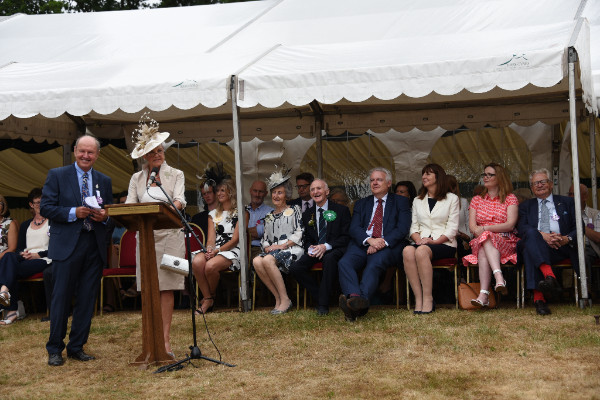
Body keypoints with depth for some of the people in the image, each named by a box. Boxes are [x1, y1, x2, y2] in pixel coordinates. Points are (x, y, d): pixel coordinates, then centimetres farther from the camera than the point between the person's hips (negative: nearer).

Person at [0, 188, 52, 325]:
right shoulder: (25, 225, 26)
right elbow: (19, 248, 19)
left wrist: (37, 254, -10)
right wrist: (22, 254, -6)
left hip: (43, 260, -3)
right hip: (25, 259, 3)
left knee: (12, 268, -32)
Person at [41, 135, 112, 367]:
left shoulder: (104, 181, 14)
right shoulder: (57, 175, 2)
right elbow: (45, 208, -4)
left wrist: (104, 216, -6)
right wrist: (74, 213, -16)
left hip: (94, 246, 4)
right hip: (66, 245, -4)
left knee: (87, 299, 6)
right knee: (61, 298, 0)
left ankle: (76, 347, 17)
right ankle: (54, 350, 10)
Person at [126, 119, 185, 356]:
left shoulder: (176, 175, 11)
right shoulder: (136, 179, 16)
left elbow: (180, 200, -4)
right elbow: (129, 205, 5)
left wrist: (173, 207, -28)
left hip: (169, 235, -2)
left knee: (166, 287, -6)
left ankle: (165, 339, -7)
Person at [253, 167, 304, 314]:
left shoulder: (294, 210, 10)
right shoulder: (269, 216, 26)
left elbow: (299, 233, -1)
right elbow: (264, 238, 22)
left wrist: (283, 245, -11)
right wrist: (267, 247, -2)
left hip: (291, 249, -5)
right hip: (272, 251, 5)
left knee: (268, 260, -35)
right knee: (256, 261, -29)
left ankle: (285, 299, -26)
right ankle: (278, 298, -22)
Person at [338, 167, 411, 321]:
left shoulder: (401, 202, 16)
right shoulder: (361, 203, 24)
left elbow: (402, 229, 2)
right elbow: (354, 229, 9)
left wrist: (383, 242, -15)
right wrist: (370, 240, -13)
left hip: (387, 246, -3)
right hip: (362, 245, 3)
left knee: (375, 264, -37)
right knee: (345, 263, -30)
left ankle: (362, 300, -55)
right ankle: (354, 298, -50)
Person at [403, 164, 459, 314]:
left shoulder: (451, 198, 11)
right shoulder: (417, 201, 25)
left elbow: (452, 228, 2)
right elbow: (414, 226, 17)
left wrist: (434, 241, -13)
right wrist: (419, 239, -6)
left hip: (444, 244, -3)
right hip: (422, 243, 3)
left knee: (421, 251, -38)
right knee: (408, 251, -34)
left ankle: (428, 299, -36)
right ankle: (418, 299, -36)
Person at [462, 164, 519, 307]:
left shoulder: (510, 198, 10)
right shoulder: (476, 200, 21)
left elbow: (510, 225, -5)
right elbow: (472, 226, 8)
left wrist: (485, 228, -14)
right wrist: (480, 231, -16)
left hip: (505, 243, -2)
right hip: (480, 243, 2)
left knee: (484, 249, -37)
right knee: (484, 240, -37)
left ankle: (483, 294, -54)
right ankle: (499, 278, -56)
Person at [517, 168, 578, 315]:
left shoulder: (567, 202, 25)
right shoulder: (525, 206, 26)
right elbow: (522, 228, 6)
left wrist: (568, 239, -13)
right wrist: (542, 235, -15)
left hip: (562, 247, 0)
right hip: (537, 248, 0)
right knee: (531, 233, -35)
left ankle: (539, 298, -43)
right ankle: (549, 277, -55)